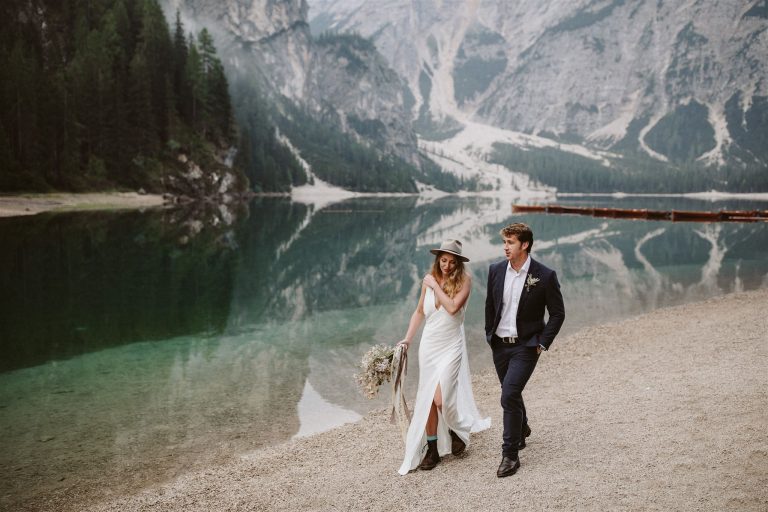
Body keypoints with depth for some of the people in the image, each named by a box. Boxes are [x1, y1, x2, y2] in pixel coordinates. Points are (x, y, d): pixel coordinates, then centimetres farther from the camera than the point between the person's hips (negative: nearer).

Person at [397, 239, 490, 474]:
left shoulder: (464, 280, -9)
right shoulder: (429, 279, 3)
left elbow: (453, 307, -24)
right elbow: (419, 311, 13)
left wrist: (435, 286, -14)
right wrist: (407, 338, 7)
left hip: (451, 346, -4)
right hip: (429, 345, 4)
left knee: (441, 399, -11)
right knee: (427, 399, 5)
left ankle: (458, 430, 20)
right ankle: (432, 449, 18)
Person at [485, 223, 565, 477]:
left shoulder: (545, 276, -12)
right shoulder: (496, 270, 0)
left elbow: (558, 314, -4)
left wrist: (542, 343, -9)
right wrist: (490, 335, 11)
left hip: (526, 346, -5)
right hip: (500, 345, 5)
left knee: (509, 396, -15)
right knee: (511, 394, 19)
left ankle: (510, 454, -3)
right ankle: (521, 428, 47)